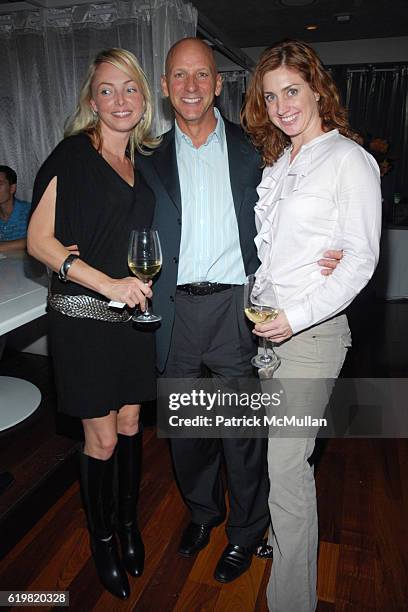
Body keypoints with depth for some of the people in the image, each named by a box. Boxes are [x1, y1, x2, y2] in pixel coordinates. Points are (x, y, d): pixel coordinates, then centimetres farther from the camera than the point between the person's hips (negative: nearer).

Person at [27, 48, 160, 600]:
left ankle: (129, 521, 37)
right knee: (102, 438, 5)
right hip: (84, 316, -5)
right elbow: (39, 240, -11)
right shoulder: (72, 155, -6)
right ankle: (102, 538, 30)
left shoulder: (146, 161, 11)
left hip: (134, 314, 5)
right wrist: (108, 284, -21)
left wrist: (146, 283, 3)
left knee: (130, 424, 15)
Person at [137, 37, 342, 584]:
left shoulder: (250, 148, 5)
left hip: (236, 307, -2)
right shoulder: (152, 159, 10)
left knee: (242, 431, 8)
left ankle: (246, 531, 35)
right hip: (176, 310, 3)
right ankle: (201, 511, 45)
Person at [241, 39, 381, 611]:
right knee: (273, 451, 15)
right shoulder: (278, 161, 15)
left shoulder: (349, 160, -6)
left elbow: (361, 259, -11)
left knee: (286, 463, -2)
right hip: (264, 323, 7)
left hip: (312, 329, -6)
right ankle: (279, 535, 39)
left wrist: (297, 318, -18)